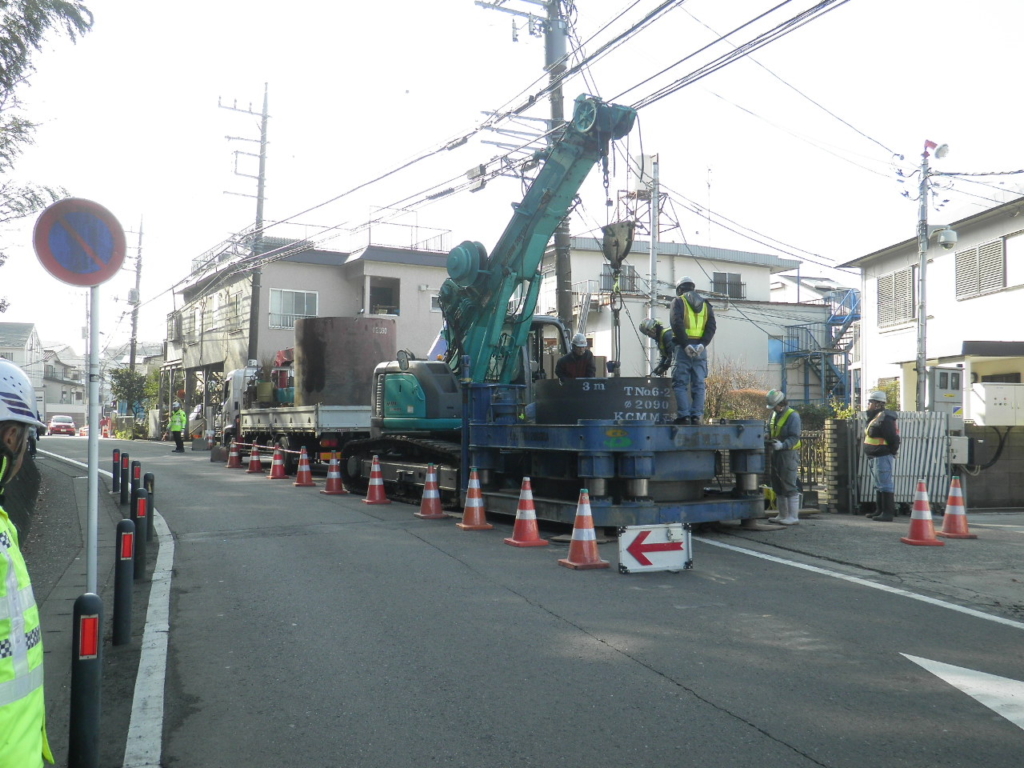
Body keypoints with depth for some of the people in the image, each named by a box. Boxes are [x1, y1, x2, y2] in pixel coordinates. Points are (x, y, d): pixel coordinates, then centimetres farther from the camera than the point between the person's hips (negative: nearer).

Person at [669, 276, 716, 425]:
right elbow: (711, 326, 3)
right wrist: (703, 344, -7)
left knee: (680, 383, -2)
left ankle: (684, 415, -10)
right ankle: (696, 416, 1)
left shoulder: (678, 301, 6)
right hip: (701, 348, 4)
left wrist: (685, 344, -14)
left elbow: (677, 324, -11)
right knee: (699, 384, 6)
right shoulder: (705, 304, 18)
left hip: (684, 347, -4)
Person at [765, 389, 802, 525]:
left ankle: (793, 516, -4)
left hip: (788, 454, -9)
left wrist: (782, 445, -30)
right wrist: (768, 440, 3)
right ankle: (782, 515, 24)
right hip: (776, 453, 9)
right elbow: (770, 432, 23)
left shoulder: (792, 416, -11)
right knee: (777, 486, 14)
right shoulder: (774, 415, 14)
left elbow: (794, 437, -16)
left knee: (789, 486, -8)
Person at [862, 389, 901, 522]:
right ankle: (880, 511, 26)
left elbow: (893, 439, -22)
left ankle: (887, 513, -7)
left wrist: (891, 453, -14)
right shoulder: (875, 418, 17)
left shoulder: (884, 419, -17)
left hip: (883, 457, -11)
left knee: (885, 485, -9)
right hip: (875, 458, 11)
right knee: (879, 486, 17)